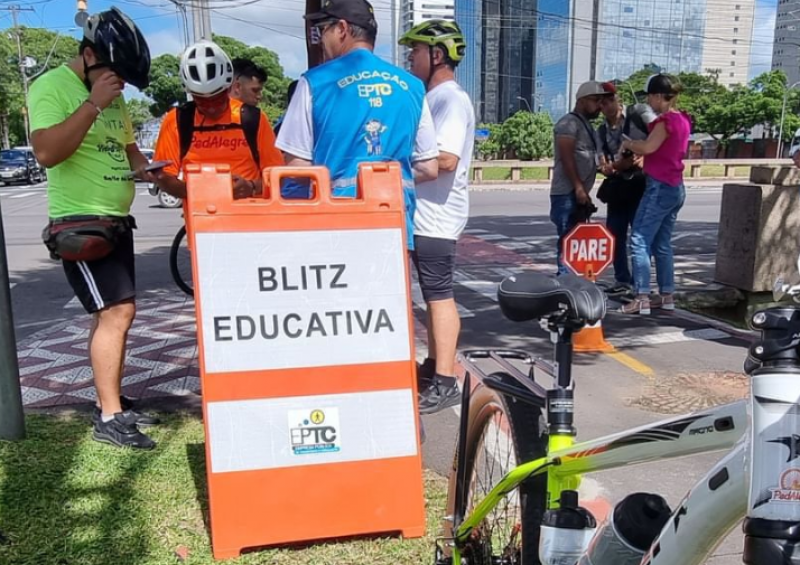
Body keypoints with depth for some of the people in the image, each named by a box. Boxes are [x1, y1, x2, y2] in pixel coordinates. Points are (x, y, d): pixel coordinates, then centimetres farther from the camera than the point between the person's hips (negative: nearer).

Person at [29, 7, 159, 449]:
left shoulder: (112, 97, 14)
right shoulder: (52, 86, -10)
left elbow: (127, 148, 25)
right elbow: (46, 152, -24)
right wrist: (93, 103, -23)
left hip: (116, 221, 9)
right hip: (79, 223, -8)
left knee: (110, 314, 11)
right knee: (118, 311, -15)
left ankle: (111, 403, 21)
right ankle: (109, 418, -7)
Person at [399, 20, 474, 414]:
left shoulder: (451, 99, -14)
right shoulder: (432, 98, 17)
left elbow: (446, 159, -26)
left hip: (437, 216, -10)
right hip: (424, 214, 10)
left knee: (439, 296, -7)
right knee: (432, 294, 15)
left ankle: (445, 383, -1)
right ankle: (434, 365, 27)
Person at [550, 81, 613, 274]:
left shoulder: (586, 125, 22)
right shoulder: (569, 123, -8)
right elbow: (566, 157, -18)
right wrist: (579, 188, -22)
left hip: (579, 194, 10)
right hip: (567, 194, -9)